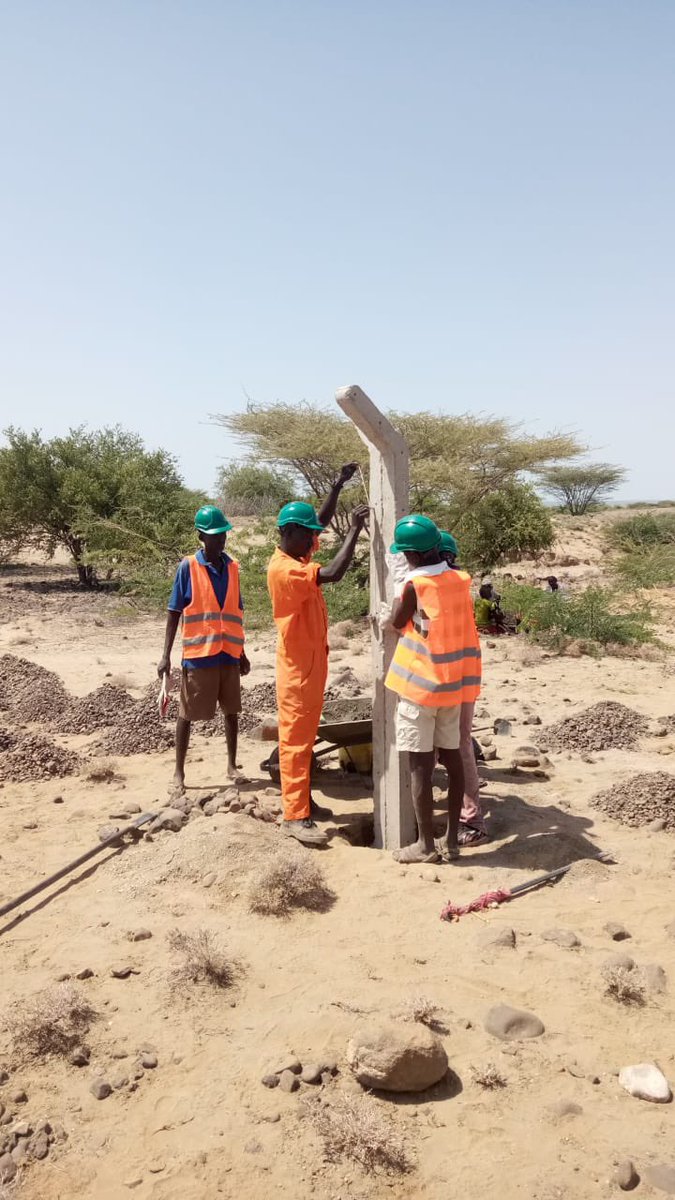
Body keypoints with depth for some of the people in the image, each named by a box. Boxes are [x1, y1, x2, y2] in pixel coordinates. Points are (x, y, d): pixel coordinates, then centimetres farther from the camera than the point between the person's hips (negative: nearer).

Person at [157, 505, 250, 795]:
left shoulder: (232, 567, 6)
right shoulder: (188, 567, -7)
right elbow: (174, 613, -5)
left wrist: (242, 652, 15)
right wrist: (166, 655, -9)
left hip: (229, 653, 4)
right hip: (198, 654, -4)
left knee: (231, 710, 12)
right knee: (186, 713, 5)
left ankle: (232, 765, 26)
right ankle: (179, 772, 15)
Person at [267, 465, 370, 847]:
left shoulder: (297, 558, 8)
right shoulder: (283, 569, -21)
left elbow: (322, 520, 19)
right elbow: (333, 574, -31)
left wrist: (339, 485, 10)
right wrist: (356, 530, -24)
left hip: (314, 661, 10)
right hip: (298, 666, -10)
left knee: (306, 738, 15)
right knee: (294, 740, -4)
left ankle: (304, 802, 25)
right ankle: (295, 816, 1)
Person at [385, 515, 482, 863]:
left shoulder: (414, 585, -15)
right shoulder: (460, 580, 2)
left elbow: (397, 623, -1)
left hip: (420, 685, -6)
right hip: (454, 683, 6)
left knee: (420, 765, 2)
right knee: (452, 758, 12)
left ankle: (425, 844, 8)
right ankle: (452, 839, 20)